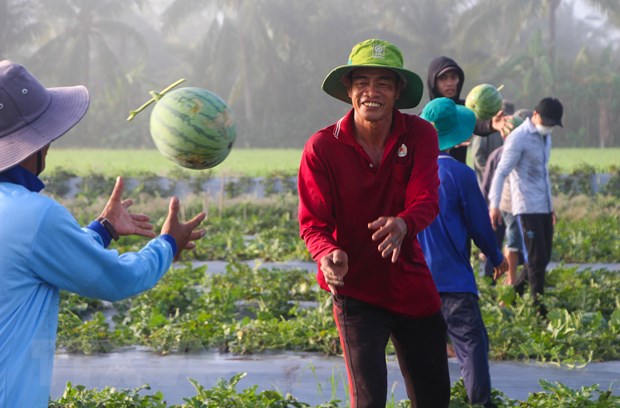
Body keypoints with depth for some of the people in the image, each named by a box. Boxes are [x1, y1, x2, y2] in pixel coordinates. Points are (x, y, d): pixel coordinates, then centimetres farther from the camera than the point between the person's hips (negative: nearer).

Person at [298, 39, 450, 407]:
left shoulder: (420, 135, -7)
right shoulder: (322, 148, -12)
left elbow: (426, 201, -20)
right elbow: (313, 222, -12)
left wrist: (402, 225, -44)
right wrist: (328, 254, -36)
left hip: (412, 286, 3)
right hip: (356, 290, -3)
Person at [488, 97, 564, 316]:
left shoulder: (545, 137, 15)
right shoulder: (519, 138, -11)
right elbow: (501, 171, -16)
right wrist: (494, 204, -24)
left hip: (544, 207, 8)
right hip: (528, 208, -8)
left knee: (543, 257, 9)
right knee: (537, 259, -8)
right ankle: (540, 311, -5)